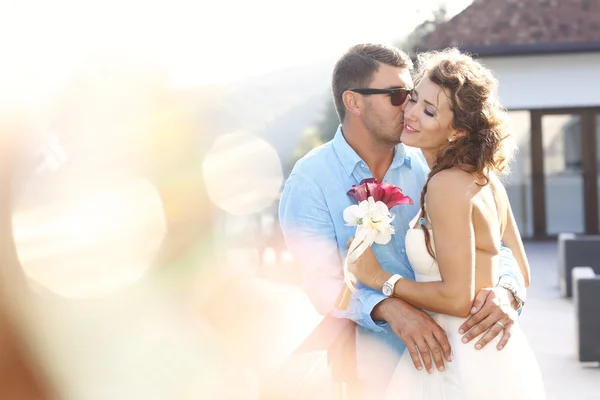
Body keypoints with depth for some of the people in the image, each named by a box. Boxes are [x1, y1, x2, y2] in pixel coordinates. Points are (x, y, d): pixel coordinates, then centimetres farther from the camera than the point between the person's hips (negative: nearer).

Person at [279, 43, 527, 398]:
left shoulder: (426, 168, 2)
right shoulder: (311, 180, -9)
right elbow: (323, 282, -17)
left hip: (443, 353, 3)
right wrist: (388, 308, -35)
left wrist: (506, 291, -22)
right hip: (376, 365, -3)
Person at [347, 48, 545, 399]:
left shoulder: (447, 185, -20)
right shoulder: (485, 176, 4)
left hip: (468, 366, -8)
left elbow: (457, 298, -21)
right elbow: (520, 275, 10)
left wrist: (379, 278, -12)